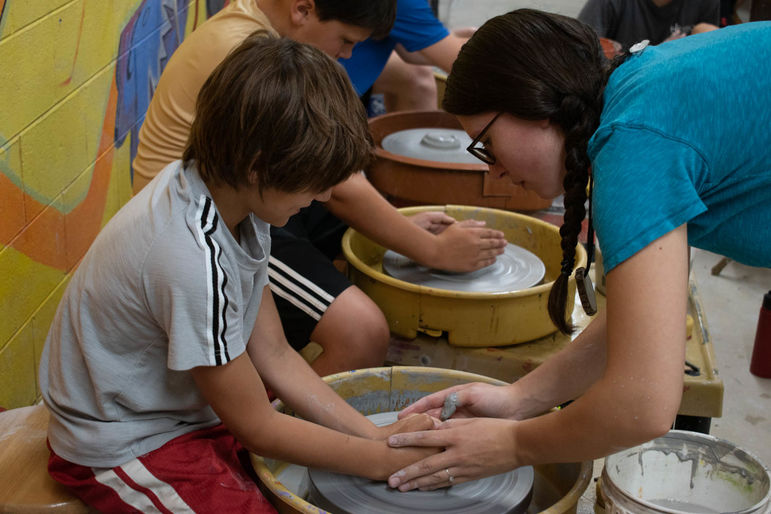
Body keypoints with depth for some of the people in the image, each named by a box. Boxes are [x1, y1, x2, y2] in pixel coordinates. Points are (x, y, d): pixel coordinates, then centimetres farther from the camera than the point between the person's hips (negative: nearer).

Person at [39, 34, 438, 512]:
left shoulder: (229, 188, -9)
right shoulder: (193, 259, -34)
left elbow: (274, 355, -2)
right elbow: (257, 428, -21)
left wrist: (377, 434, -7)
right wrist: (381, 458, -14)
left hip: (188, 408, 8)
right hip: (122, 449, -8)